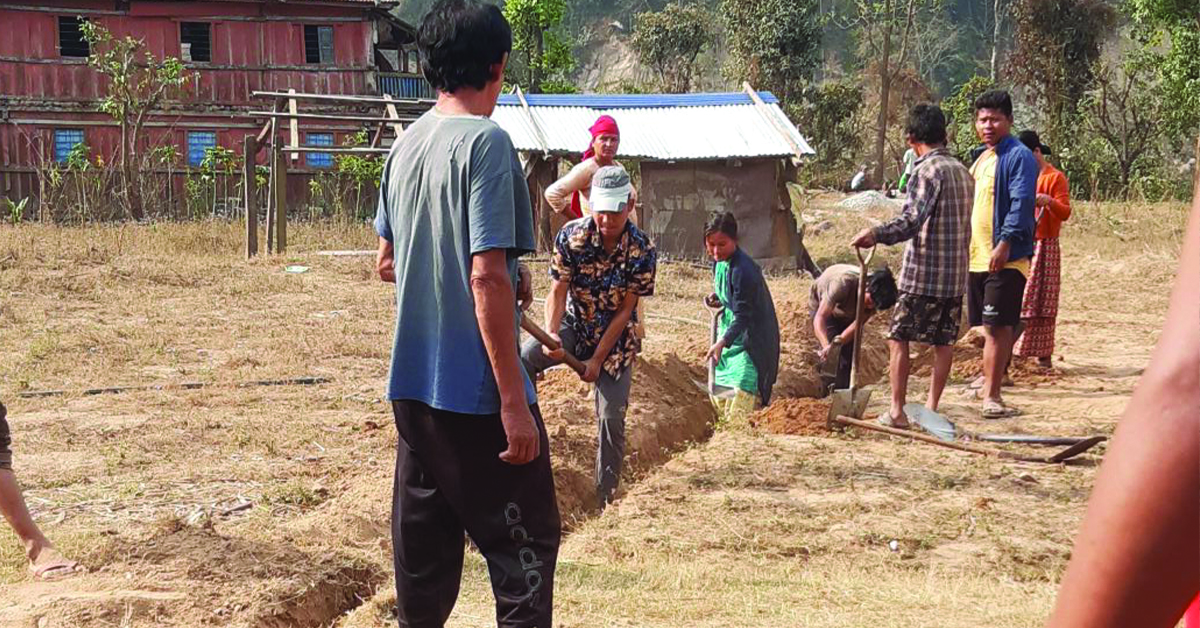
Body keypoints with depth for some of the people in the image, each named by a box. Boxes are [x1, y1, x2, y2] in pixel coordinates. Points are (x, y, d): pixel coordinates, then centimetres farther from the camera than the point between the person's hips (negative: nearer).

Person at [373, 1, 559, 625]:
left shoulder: (406, 145, 8)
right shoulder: (486, 142, -14)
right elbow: (488, 276, -21)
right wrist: (514, 400, -19)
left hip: (413, 386, 8)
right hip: (477, 391, -7)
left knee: (423, 544, 15)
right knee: (526, 539, 2)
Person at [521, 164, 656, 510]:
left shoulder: (642, 251, -20)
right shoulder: (571, 236, -18)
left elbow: (625, 310, -15)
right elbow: (558, 291, -15)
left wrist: (597, 359, -16)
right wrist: (551, 335, -34)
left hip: (616, 337, -1)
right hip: (574, 325, 1)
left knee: (611, 419, -6)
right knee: (522, 359, -27)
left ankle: (606, 499, 9)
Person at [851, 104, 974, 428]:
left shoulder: (926, 171, -13)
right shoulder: (963, 172, 12)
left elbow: (911, 221, -25)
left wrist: (876, 235, -29)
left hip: (923, 273, -7)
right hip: (956, 274, 7)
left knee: (899, 338, 1)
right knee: (944, 341, 10)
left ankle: (897, 411, 0)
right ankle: (932, 408, 14)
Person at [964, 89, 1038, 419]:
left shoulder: (1019, 156, -9)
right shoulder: (980, 158, 18)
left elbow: (1021, 204, -18)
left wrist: (1005, 244, -24)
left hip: (1005, 259, -8)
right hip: (977, 257, 8)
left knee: (997, 327, -9)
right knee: (988, 326, 15)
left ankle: (991, 396, -10)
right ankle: (990, 383, 25)